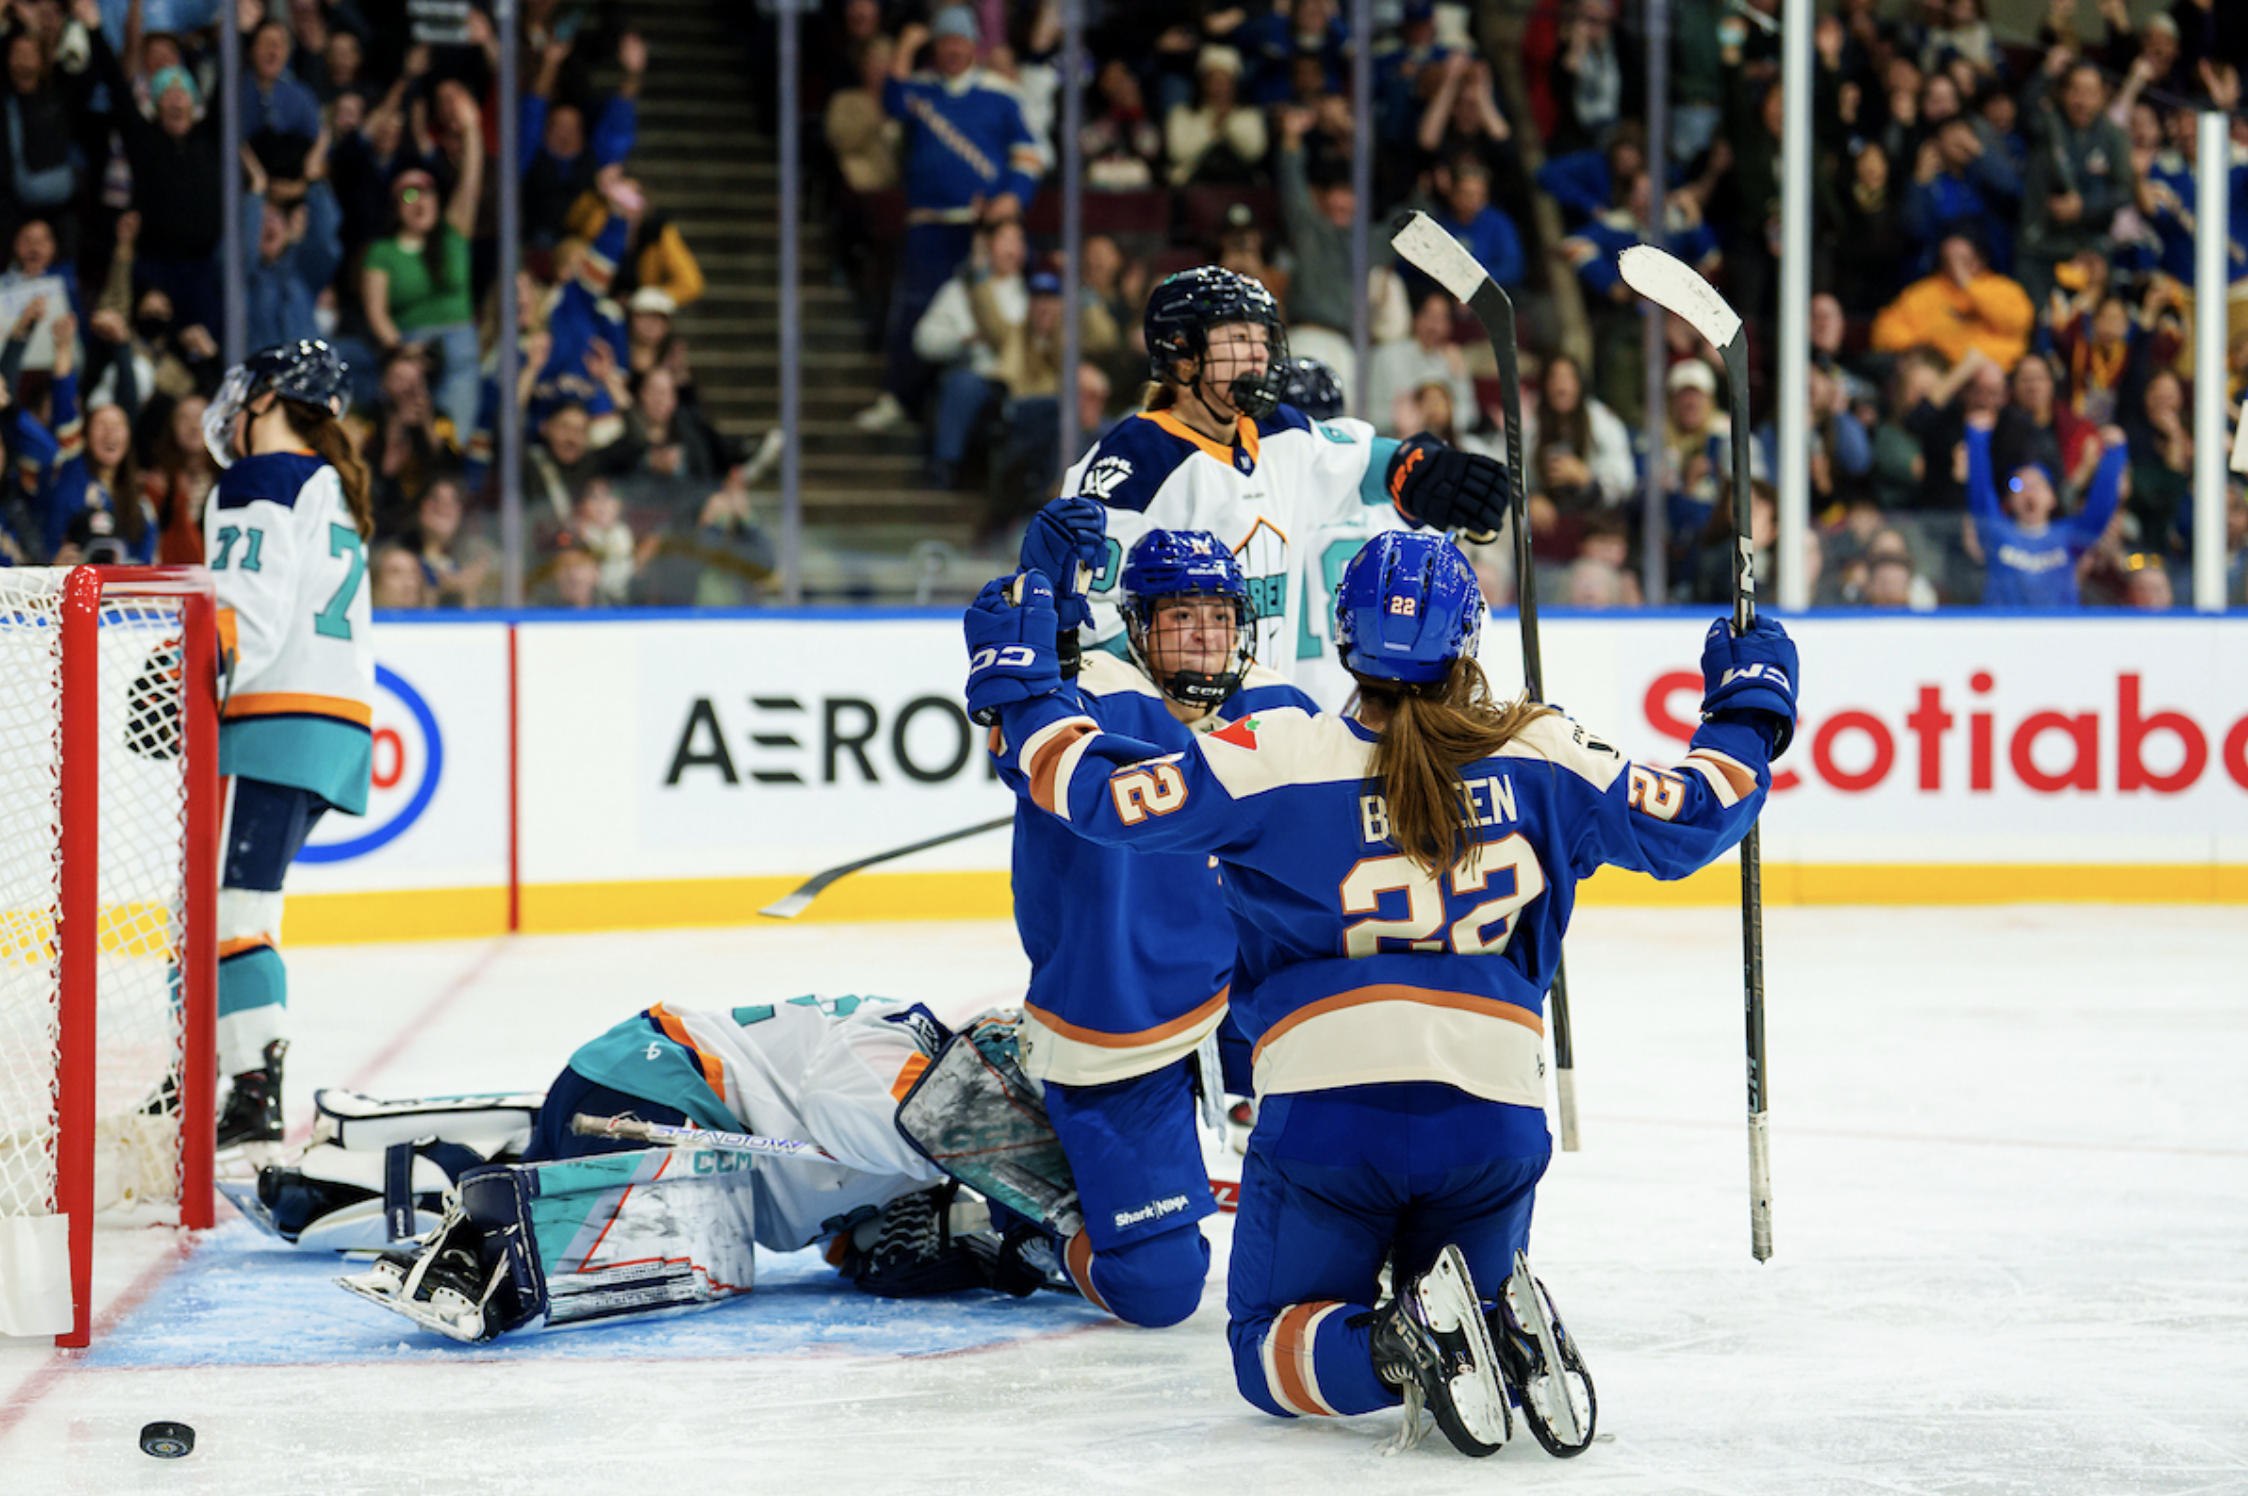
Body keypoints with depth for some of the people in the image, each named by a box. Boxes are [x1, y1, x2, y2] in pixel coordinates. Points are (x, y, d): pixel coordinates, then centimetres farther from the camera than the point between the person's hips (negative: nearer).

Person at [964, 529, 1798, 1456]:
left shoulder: (1275, 760, 0)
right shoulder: (1536, 756, 6)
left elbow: (1105, 794, -2)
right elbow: (1688, 819, 14)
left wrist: (1017, 684, 14)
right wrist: (1748, 710, 33)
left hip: (1325, 1109, -2)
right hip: (1493, 1117, 2)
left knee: (1272, 1354, 14)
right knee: (1470, 1291, 28)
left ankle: (1408, 1346, -19)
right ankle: (1506, 1331, -10)